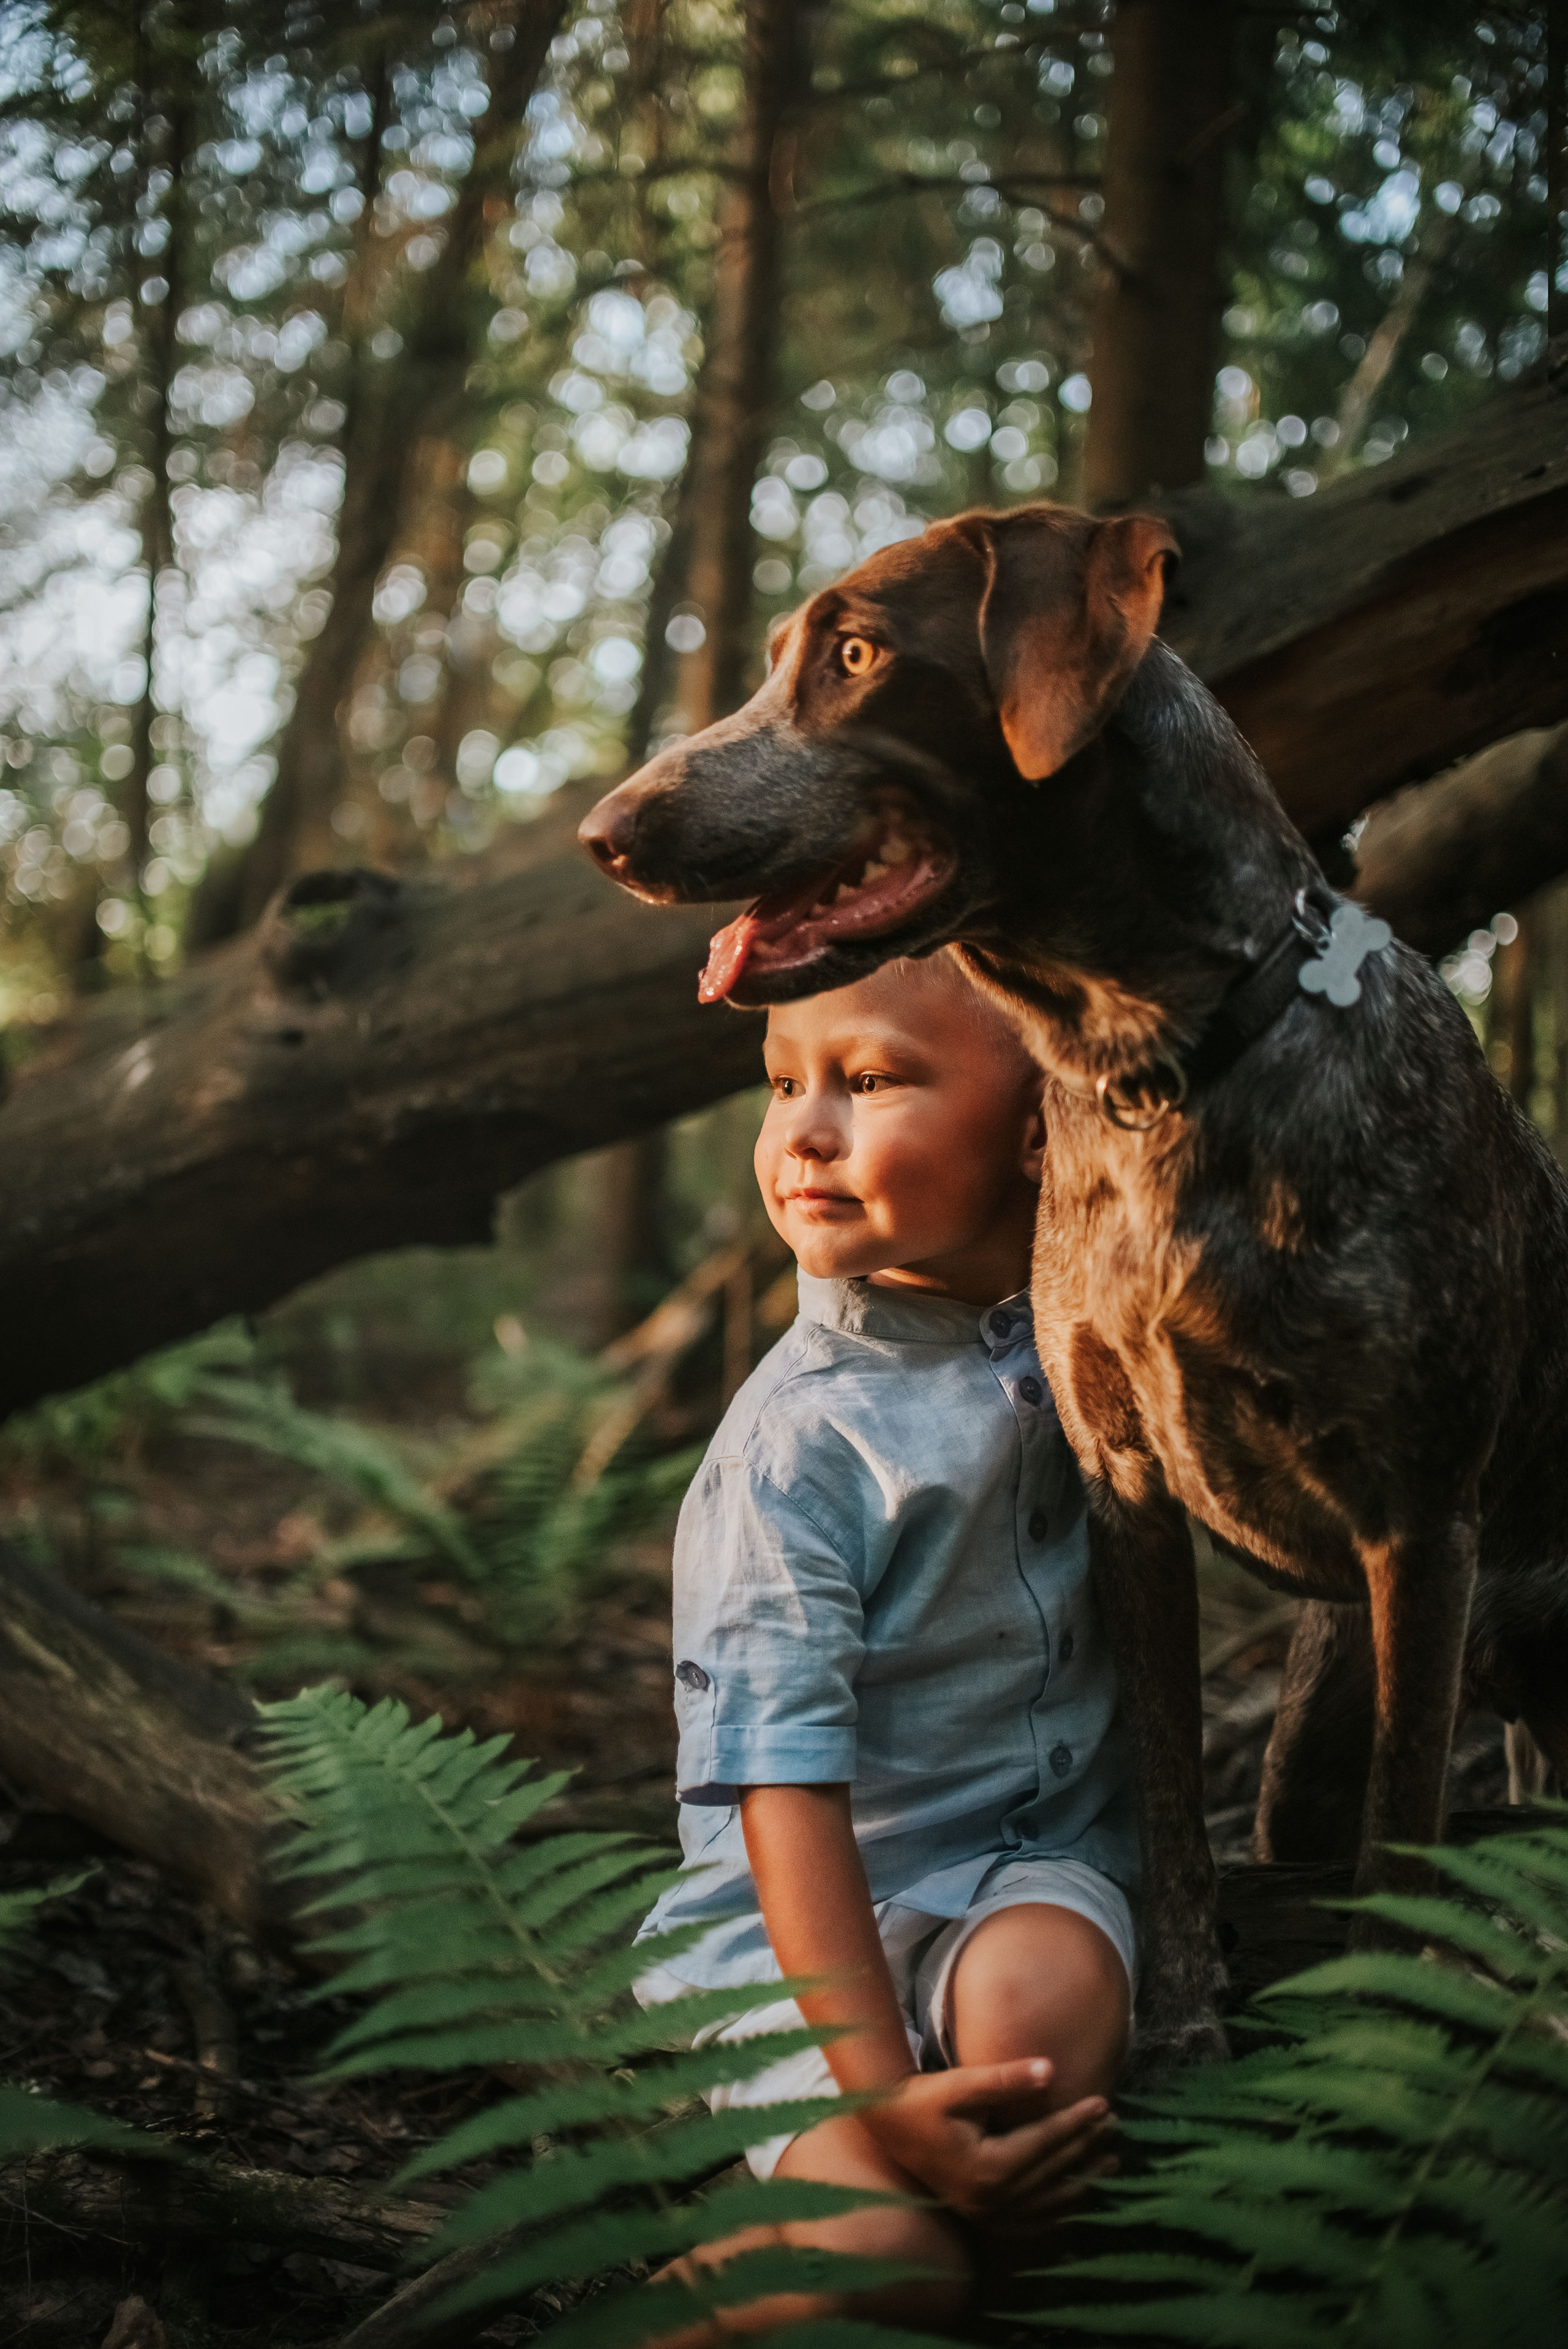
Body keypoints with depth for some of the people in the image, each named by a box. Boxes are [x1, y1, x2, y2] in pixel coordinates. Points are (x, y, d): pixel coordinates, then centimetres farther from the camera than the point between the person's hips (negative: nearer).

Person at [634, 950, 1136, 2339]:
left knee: (1040, 1995, -31)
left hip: (1034, 1866, 4)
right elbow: (784, 1782, -20)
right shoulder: (798, 1441, -16)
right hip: (814, 1922, -4)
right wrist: (882, 2094, -28)